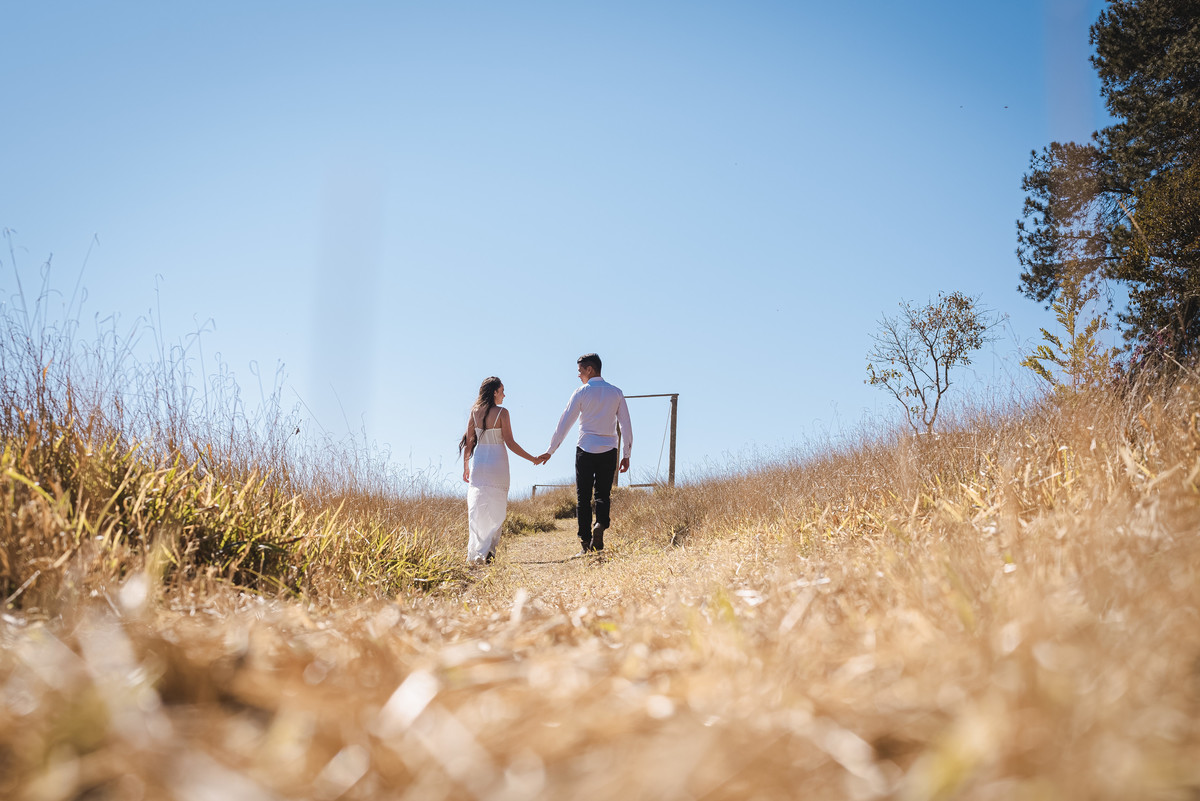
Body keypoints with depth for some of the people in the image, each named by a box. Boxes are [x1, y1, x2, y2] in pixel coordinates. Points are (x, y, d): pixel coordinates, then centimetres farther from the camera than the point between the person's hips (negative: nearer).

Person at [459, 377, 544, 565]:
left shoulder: (474, 412, 3)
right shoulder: (502, 412, -8)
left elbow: (468, 442, 6)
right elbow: (510, 443, -10)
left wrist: (466, 468, 16)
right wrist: (532, 459, -1)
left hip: (478, 461, 4)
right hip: (497, 462, -4)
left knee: (477, 506, 8)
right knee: (496, 508, 5)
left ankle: (474, 553, 5)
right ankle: (488, 549, -3)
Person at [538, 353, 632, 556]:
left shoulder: (582, 393, -1)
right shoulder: (616, 393, 7)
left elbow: (564, 423, 0)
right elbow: (626, 425, 6)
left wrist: (550, 451, 6)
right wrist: (626, 455, 12)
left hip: (585, 449, -2)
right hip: (609, 451, 2)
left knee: (583, 496, 4)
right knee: (603, 493, 11)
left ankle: (585, 543, -1)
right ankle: (601, 524, -18)